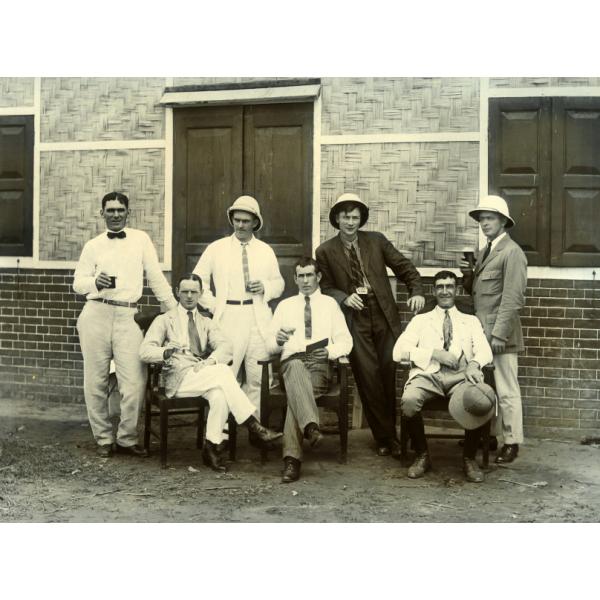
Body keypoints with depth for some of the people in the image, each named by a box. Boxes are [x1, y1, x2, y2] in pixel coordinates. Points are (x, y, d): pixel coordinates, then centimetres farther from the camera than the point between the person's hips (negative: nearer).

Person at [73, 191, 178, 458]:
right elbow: (78, 283, 10)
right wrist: (95, 282, -12)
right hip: (96, 315, 1)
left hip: (127, 317, 0)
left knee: (134, 383, -6)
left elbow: (156, 277, 12)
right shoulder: (93, 246, 10)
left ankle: (127, 439, 11)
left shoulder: (141, 239, 9)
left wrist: (176, 309, 11)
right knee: (96, 382, 5)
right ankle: (103, 438, 20)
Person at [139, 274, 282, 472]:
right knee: (223, 372, -30)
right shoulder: (164, 320, 14)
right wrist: (166, 352, -22)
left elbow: (225, 347, 3)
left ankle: (211, 448, -27)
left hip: (206, 374, 3)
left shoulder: (207, 323, 23)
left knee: (220, 394, -34)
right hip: (178, 379, -3)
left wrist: (209, 361, -19)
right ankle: (254, 426, -28)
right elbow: (144, 351, -1)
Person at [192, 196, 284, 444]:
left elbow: (279, 283, 19)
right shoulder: (216, 248, 7)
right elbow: (198, 280, 9)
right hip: (228, 319, -2)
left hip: (258, 319, 3)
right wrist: (213, 304, -1)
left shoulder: (266, 251, 14)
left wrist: (266, 287, -2)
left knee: (256, 377, 4)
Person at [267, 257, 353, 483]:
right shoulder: (285, 306, 25)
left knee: (295, 391, -36)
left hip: (320, 365, 0)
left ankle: (292, 458, -44)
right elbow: (270, 346, 20)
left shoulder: (330, 304, 21)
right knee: (296, 367, -40)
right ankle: (311, 426, -60)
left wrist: (330, 351, -11)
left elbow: (345, 341, 12)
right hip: (291, 361, 1)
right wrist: (278, 341, -6)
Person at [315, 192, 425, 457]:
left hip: (384, 316, 1)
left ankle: (388, 435, 16)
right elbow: (326, 287, 7)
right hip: (354, 319, -1)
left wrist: (416, 291, -6)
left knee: (389, 374, 1)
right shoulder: (326, 251, 3)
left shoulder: (376, 240, 7)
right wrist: (344, 298, -12)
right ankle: (385, 437, 7)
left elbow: (404, 267, 9)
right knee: (368, 377, -6)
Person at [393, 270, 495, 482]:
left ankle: (469, 458, -8)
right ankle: (422, 455, -9)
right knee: (409, 400, -35)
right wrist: (435, 353, -6)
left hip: (461, 375, 0)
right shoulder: (420, 320, 23)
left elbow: (485, 351, 9)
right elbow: (399, 351, 8)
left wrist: (475, 363, -16)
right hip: (428, 373, 0)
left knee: (482, 402, -34)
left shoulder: (471, 321, 26)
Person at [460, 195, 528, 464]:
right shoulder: (483, 252, 18)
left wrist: (499, 333, -20)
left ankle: (511, 443, 5)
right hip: (481, 331, 8)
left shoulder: (512, 252, -10)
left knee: (506, 391, -3)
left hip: (500, 334, -8)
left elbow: (513, 298, -16)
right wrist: (468, 275, 1)